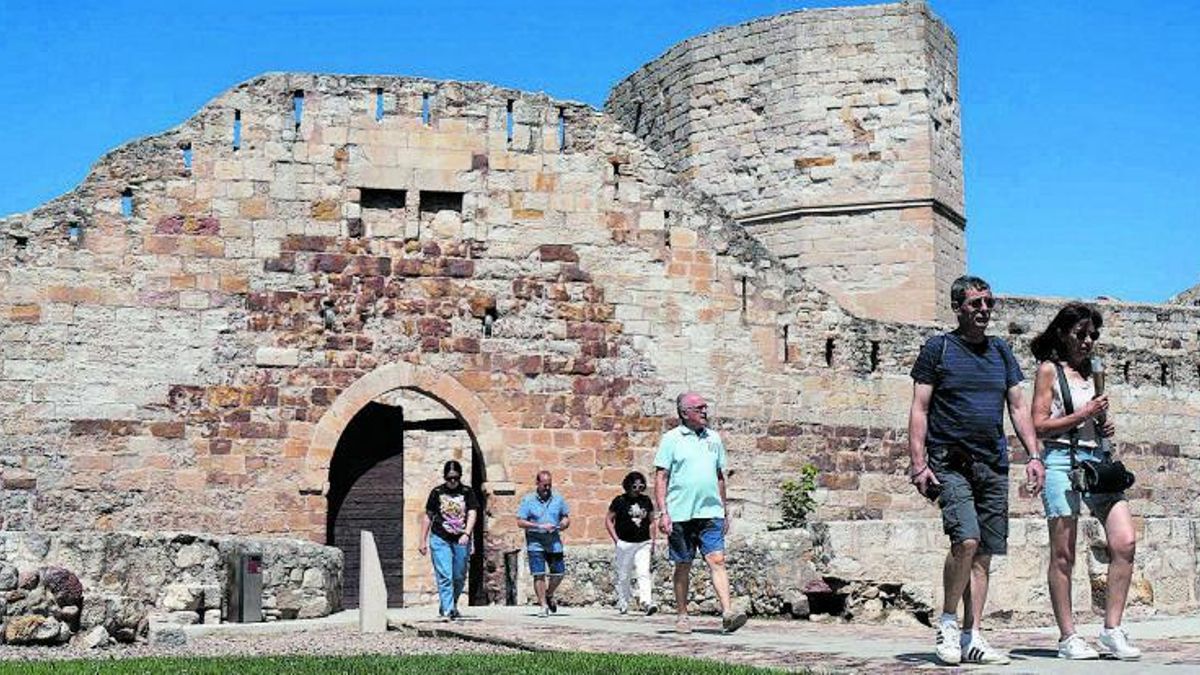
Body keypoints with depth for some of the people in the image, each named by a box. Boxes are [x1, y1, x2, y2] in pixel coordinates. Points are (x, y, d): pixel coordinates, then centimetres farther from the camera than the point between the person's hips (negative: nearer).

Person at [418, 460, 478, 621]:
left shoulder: (467, 492, 4)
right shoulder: (437, 492, 4)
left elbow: (472, 514, -5)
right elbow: (428, 516, 9)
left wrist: (466, 534, -21)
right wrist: (423, 541, 6)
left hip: (461, 541, 2)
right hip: (440, 540, -1)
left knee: (459, 577, 11)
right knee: (444, 576, -10)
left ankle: (452, 606, 33)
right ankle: (447, 611, -11)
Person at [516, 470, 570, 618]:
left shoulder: (558, 499, 6)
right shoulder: (528, 500, -3)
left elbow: (566, 517, 16)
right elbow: (520, 522, -7)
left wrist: (563, 524, -8)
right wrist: (540, 526, -15)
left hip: (554, 543, 3)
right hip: (535, 544, -3)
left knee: (558, 573, 7)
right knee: (539, 575, -6)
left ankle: (549, 596, 33)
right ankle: (543, 605, 2)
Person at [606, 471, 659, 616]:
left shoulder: (646, 501, 10)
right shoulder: (620, 501, -1)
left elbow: (652, 522, 18)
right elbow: (608, 520, 2)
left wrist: (653, 541, 11)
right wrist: (616, 540, -5)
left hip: (643, 544, 2)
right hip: (625, 544, -2)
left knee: (644, 573, -12)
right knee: (623, 576, 5)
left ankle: (647, 603, -21)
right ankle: (622, 605, 17)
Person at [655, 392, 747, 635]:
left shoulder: (714, 439, 14)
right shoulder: (671, 439, 0)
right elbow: (661, 478, -2)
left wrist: (725, 510, 18)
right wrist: (662, 512, -10)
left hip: (711, 512, 3)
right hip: (680, 514, -3)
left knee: (717, 560, -9)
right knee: (683, 566, 6)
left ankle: (727, 613, -16)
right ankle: (681, 616, 16)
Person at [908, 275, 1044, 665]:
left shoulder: (1001, 352, 17)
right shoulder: (937, 349, 2)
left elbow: (1018, 407, 17)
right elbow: (919, 410, -1)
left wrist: (1033, 456, 6)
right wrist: (919, 464, -10)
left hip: (994, 467, 5)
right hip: (950, 464, -5)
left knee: (985, 553, 3)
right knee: (966, 540, -21)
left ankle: (971, 638, 9)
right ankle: (948, 621, -2)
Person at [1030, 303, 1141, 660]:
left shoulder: (1093, 373, 18)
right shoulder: (1049, 369, 1)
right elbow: (1039, 426, -5)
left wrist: (1105, 425, 6)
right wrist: (1084, 415, -10)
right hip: (1062, 460, -6)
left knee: (1125, 541, -8)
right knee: (1063, 555, -1)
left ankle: (1112, 630, 0)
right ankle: (1067, 637, 5)